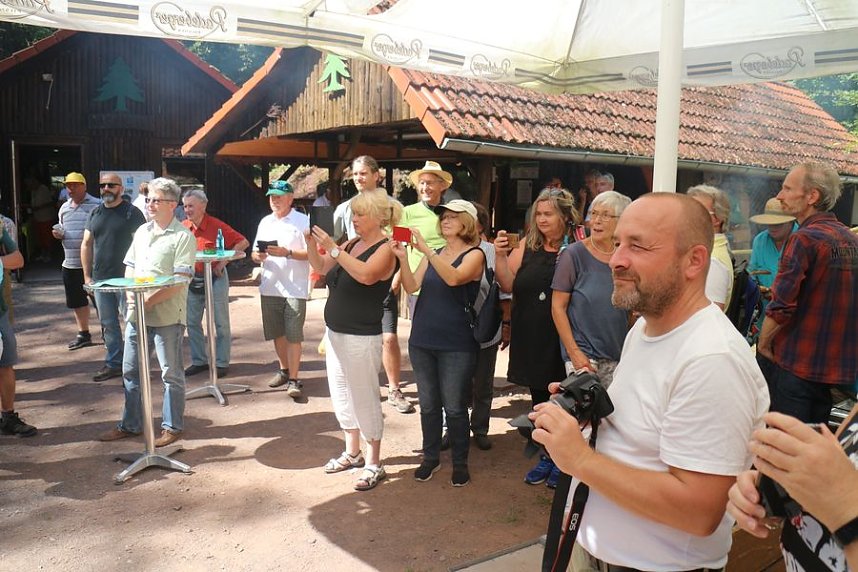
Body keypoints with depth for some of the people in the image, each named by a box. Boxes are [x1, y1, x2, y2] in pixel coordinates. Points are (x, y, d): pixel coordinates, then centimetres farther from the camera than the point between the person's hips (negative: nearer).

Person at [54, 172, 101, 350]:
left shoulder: (96, 205, -7)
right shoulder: (64, 208, 13)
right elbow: (63, 232, 24)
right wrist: (58, 234, 3)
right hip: (70, 263, 7)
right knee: (76, 301, 15)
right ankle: (83, 334, 29)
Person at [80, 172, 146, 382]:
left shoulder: (132, 213, -3)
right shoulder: (95, 213, 12)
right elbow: (86, 245, 14)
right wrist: (87, 275, 8)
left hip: (126, 278, -5)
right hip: (100, 278, 5)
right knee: (108, 323, 11)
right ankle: (113, 363, 21)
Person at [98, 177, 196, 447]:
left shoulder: (183, 236, -10)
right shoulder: (142, 231, 13)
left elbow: (180, 280, -16)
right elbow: (130, 267, 17)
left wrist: (149, 301, -19)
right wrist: (131, 296, 0)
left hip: (167, 316, -7)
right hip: (137, 313, 7)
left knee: (171, 374, 4)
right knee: (131, 371, 15)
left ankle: (172, 427, 17)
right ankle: (130, 424, 29)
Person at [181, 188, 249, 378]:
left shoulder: (216, 226, -12)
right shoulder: (182, 227, 1)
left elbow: (243, 242, -12)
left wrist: (224, 261, -17)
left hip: (215, 278, -5)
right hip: (192, 279, 5)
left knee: (221, 323, 2)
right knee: (192, 322, 9)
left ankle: (221, 362, 12)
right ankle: (199, 361, 22)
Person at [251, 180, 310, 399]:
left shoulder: (303, 221, -4)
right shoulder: (265, 222, 14)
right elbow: (254, 253, 16)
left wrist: (287, 253, -23)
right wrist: (258, 256, -8)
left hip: (295, 288, -6)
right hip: (270, 287, 6)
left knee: (293, 335, -5)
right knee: (277, 333, 14)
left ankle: (293, 379, 1)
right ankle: (284, 370, 30)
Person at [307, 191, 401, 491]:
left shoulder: (385, 249, -13)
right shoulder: (352, 244, 9)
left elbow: (366, 275, -32)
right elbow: (321, 267, 13)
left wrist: (333, 248, -31)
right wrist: (311, 243, -3)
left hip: (361, 337, -8)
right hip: (335, 331, 8)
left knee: (364, 398, -2)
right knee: (341, 394, 16)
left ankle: (373, 464, 10)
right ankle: (352, 453, 31)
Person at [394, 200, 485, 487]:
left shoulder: (474, 254, -4)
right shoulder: (432, 254, 12)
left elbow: (454, 278, -25)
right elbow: (412, 287, -1)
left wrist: (426, 250, -30)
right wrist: (402, 258, -16)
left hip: (456, 345, -5)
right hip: (422, 341, 5)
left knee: (454, 408, 3)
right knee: (428, 405, 14)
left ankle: (460, 463, 19)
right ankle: (431, 457, 28)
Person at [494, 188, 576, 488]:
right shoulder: (527, 246, 5)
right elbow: (508, 285, 4)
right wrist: (501, 255, -10)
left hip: (562, 338, -4)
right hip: (530, 337, 4)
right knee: (538, 397, 15)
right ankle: (546, 456, 31)